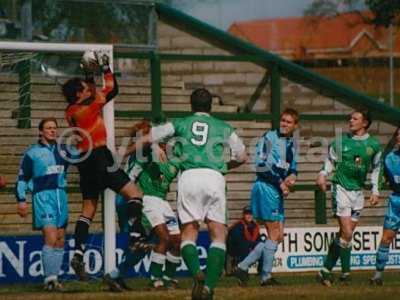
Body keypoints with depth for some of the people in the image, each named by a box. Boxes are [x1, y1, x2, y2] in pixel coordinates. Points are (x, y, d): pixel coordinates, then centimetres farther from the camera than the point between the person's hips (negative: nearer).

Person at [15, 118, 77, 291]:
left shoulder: (64, 150, 13)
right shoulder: (32, 153, 2)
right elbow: (22, 178, 4)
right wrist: (21, 200, -2)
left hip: (61, 196, 6)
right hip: (43, 197, -6)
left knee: (60, 240, 6)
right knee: (51, 237, -18)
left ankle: (54, 278, 13)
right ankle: (50, 279, -17)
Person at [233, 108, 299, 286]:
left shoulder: (292, 143, 17)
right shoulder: (269, 138, -7)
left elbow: (293, 166, 22)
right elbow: (261, 165, -14)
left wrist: (292, 175, -3)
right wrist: (280, 182, -13)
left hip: (278, 191, 9)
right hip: (265, 187, -9)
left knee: (278, 237, 7)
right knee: (274, 235, -9)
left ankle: (243, 266, 9)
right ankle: (266, 276, -1)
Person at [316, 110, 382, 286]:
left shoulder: (373, 145, 5)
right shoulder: (341, 142, -1)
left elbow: (376, 168, 16)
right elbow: (330, 161, 8)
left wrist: (375, 191, 9)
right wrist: (323, 174, -11)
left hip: (358, 192, 3)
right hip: (341, 189, -3)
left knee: (345, 234, 3)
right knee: (346, 233, -13)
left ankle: (326, 270, 12)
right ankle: (345, 273, -3)